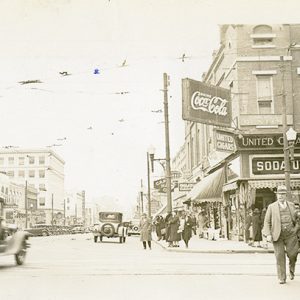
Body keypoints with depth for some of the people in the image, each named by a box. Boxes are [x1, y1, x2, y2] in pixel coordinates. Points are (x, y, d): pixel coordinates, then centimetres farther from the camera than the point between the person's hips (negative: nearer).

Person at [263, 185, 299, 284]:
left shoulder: (291, 205, 11)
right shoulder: (271, 207, 4)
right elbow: (267, 222, 3)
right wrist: (268, 234, -8)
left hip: (290, 234, 1)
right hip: (277, 235, -1)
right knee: (280, 256, -3)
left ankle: (292, 269, 26)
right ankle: (282, 278, 7)